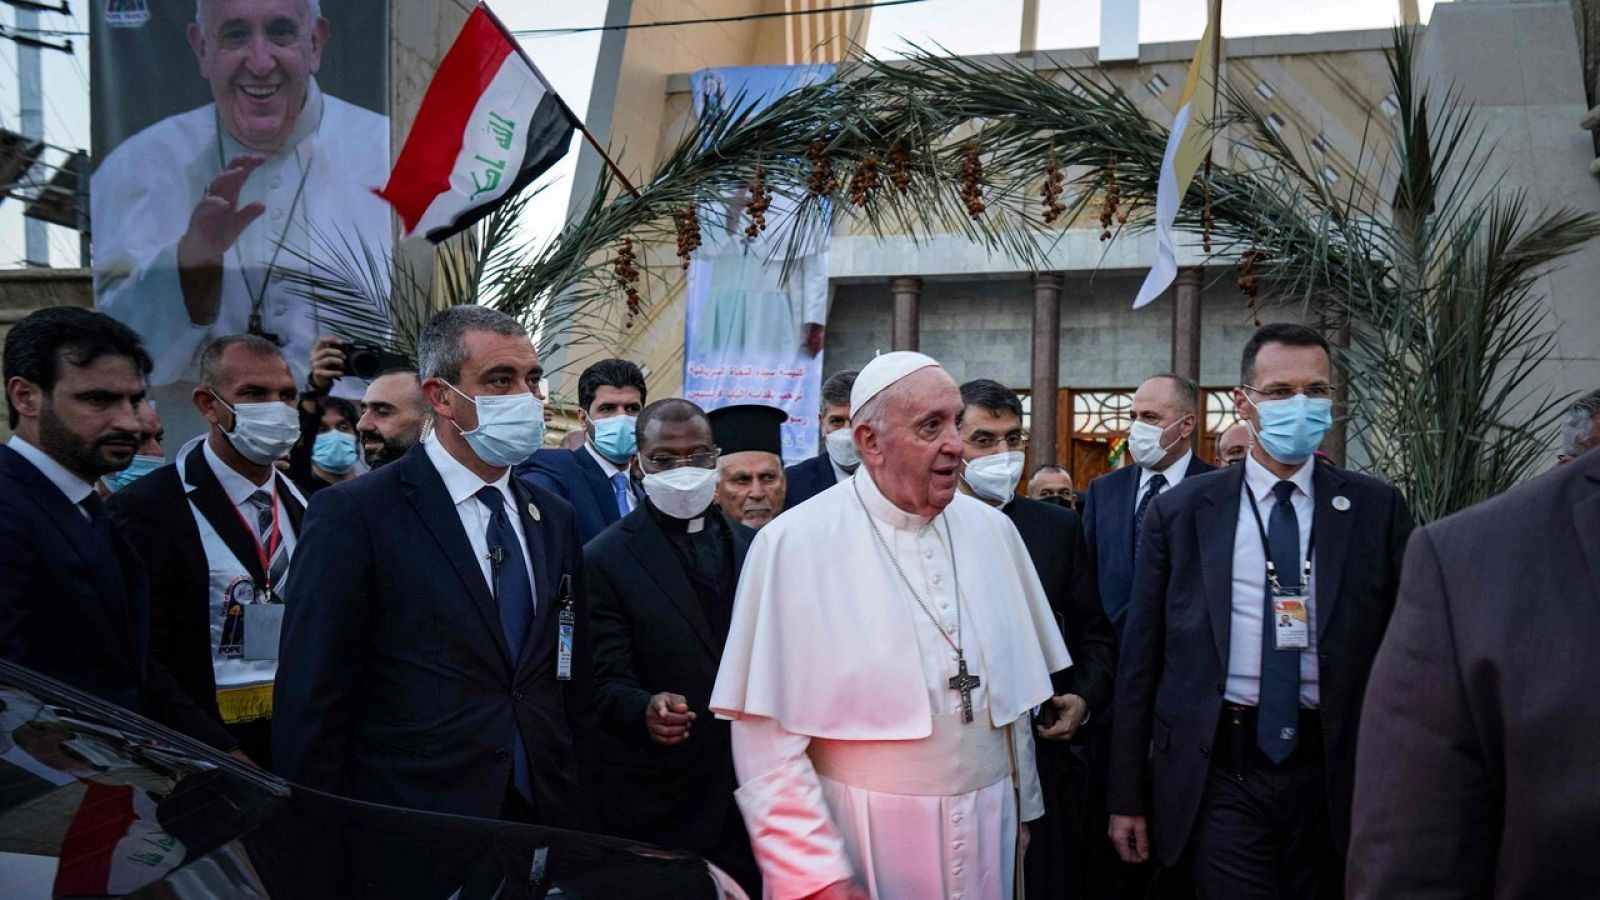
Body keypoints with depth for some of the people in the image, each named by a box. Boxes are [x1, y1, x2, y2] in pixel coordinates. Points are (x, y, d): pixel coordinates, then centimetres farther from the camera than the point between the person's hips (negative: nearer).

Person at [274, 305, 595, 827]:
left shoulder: (554, 519, 8)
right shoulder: (354, 514, -10)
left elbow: (574, 688, 10)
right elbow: (312, 705, -10)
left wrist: (578, 814, 7)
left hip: (545, 822, 5)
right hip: (412, 842, -5)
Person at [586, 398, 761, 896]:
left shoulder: (754, 548, 8)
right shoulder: (605, 559, -5)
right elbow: (608, 681, -9)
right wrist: (646, 709, -30)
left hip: (752, 789, 4)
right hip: (657, 803, -4)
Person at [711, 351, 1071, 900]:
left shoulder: (992, 531, 1)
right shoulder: (795, 545, -14)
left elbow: (1011, 686, 10)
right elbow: (766, 732, -14)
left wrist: (1020, 810, 15)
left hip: (985, 833, 5)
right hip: (863, 841, -4)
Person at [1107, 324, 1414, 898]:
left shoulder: (1378, 509, 2)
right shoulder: (1179, 512, 1)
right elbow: (1140, 659, 3)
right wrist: (1127, 796, 3)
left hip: (1330, 773, 1)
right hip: (1218, 771, -1)